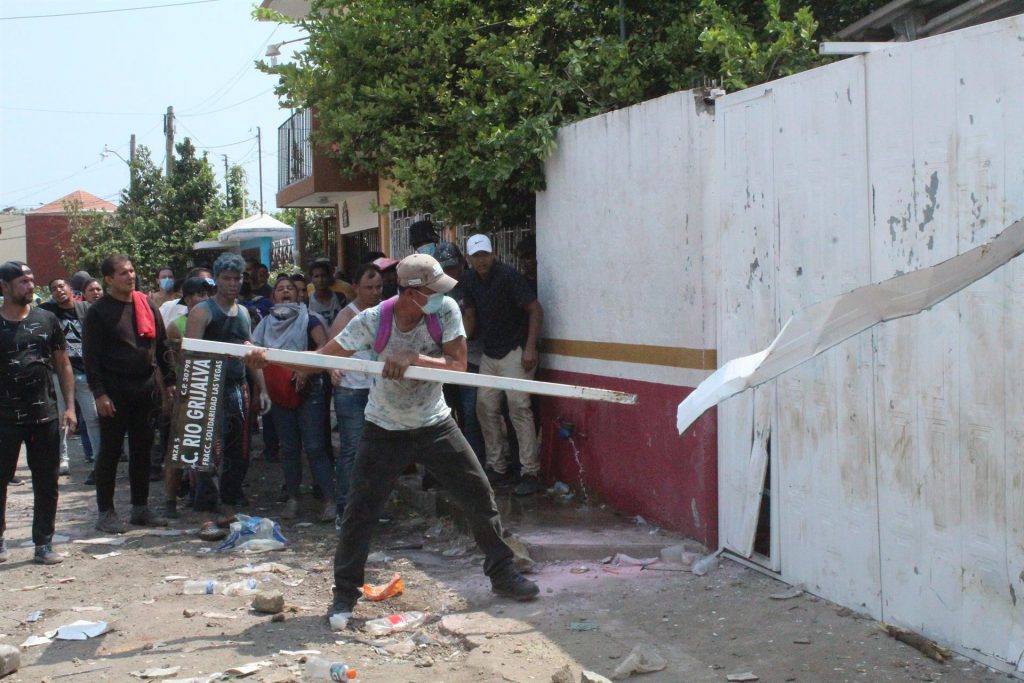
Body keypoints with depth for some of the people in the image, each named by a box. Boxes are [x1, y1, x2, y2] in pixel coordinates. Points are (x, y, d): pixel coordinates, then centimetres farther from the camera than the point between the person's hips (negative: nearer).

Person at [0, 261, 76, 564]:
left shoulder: (47, 320, 6)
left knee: (47, 483, 5)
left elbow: (63, 365, 11)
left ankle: (43, 544, 15)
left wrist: (69, 406, 3)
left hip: (45, 415, 2)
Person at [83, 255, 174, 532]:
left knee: (143, 450, 10)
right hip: (114, 392, -5)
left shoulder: (147, 306, 10)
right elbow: (91, 356, -8)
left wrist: (168, 381, 9)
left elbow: (162, 347, 15)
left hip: (146, 390, 5)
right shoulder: (99, 312, -4)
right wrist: (99, 393, -14)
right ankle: (105, 512, 9)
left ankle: (140, 507, 19)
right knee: (110, 452, 1)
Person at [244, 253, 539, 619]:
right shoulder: (373, 321, -20)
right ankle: (345, 592, 14)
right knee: (359, 512, -3)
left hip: (435, 424, 2)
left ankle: (502, 573, 22)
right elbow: (321, 356, -18)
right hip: (385, 431, -2)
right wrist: (267, 357, -30)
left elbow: (458, 365, -20)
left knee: (480, 496, 4)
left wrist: (413, 359, -35)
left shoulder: (446, 310, -16)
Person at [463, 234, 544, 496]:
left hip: (514, 351, -7)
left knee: (519, 408, -13)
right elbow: (470, 315, 15)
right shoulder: (471, 281, 6)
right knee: (485, 408, 6)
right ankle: (497, 467, 17)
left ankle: (530, 473, -10)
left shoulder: (509, 276, -15)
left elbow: (536, 310, -15)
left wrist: (530, 348, -20)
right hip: (489, 354, 8)